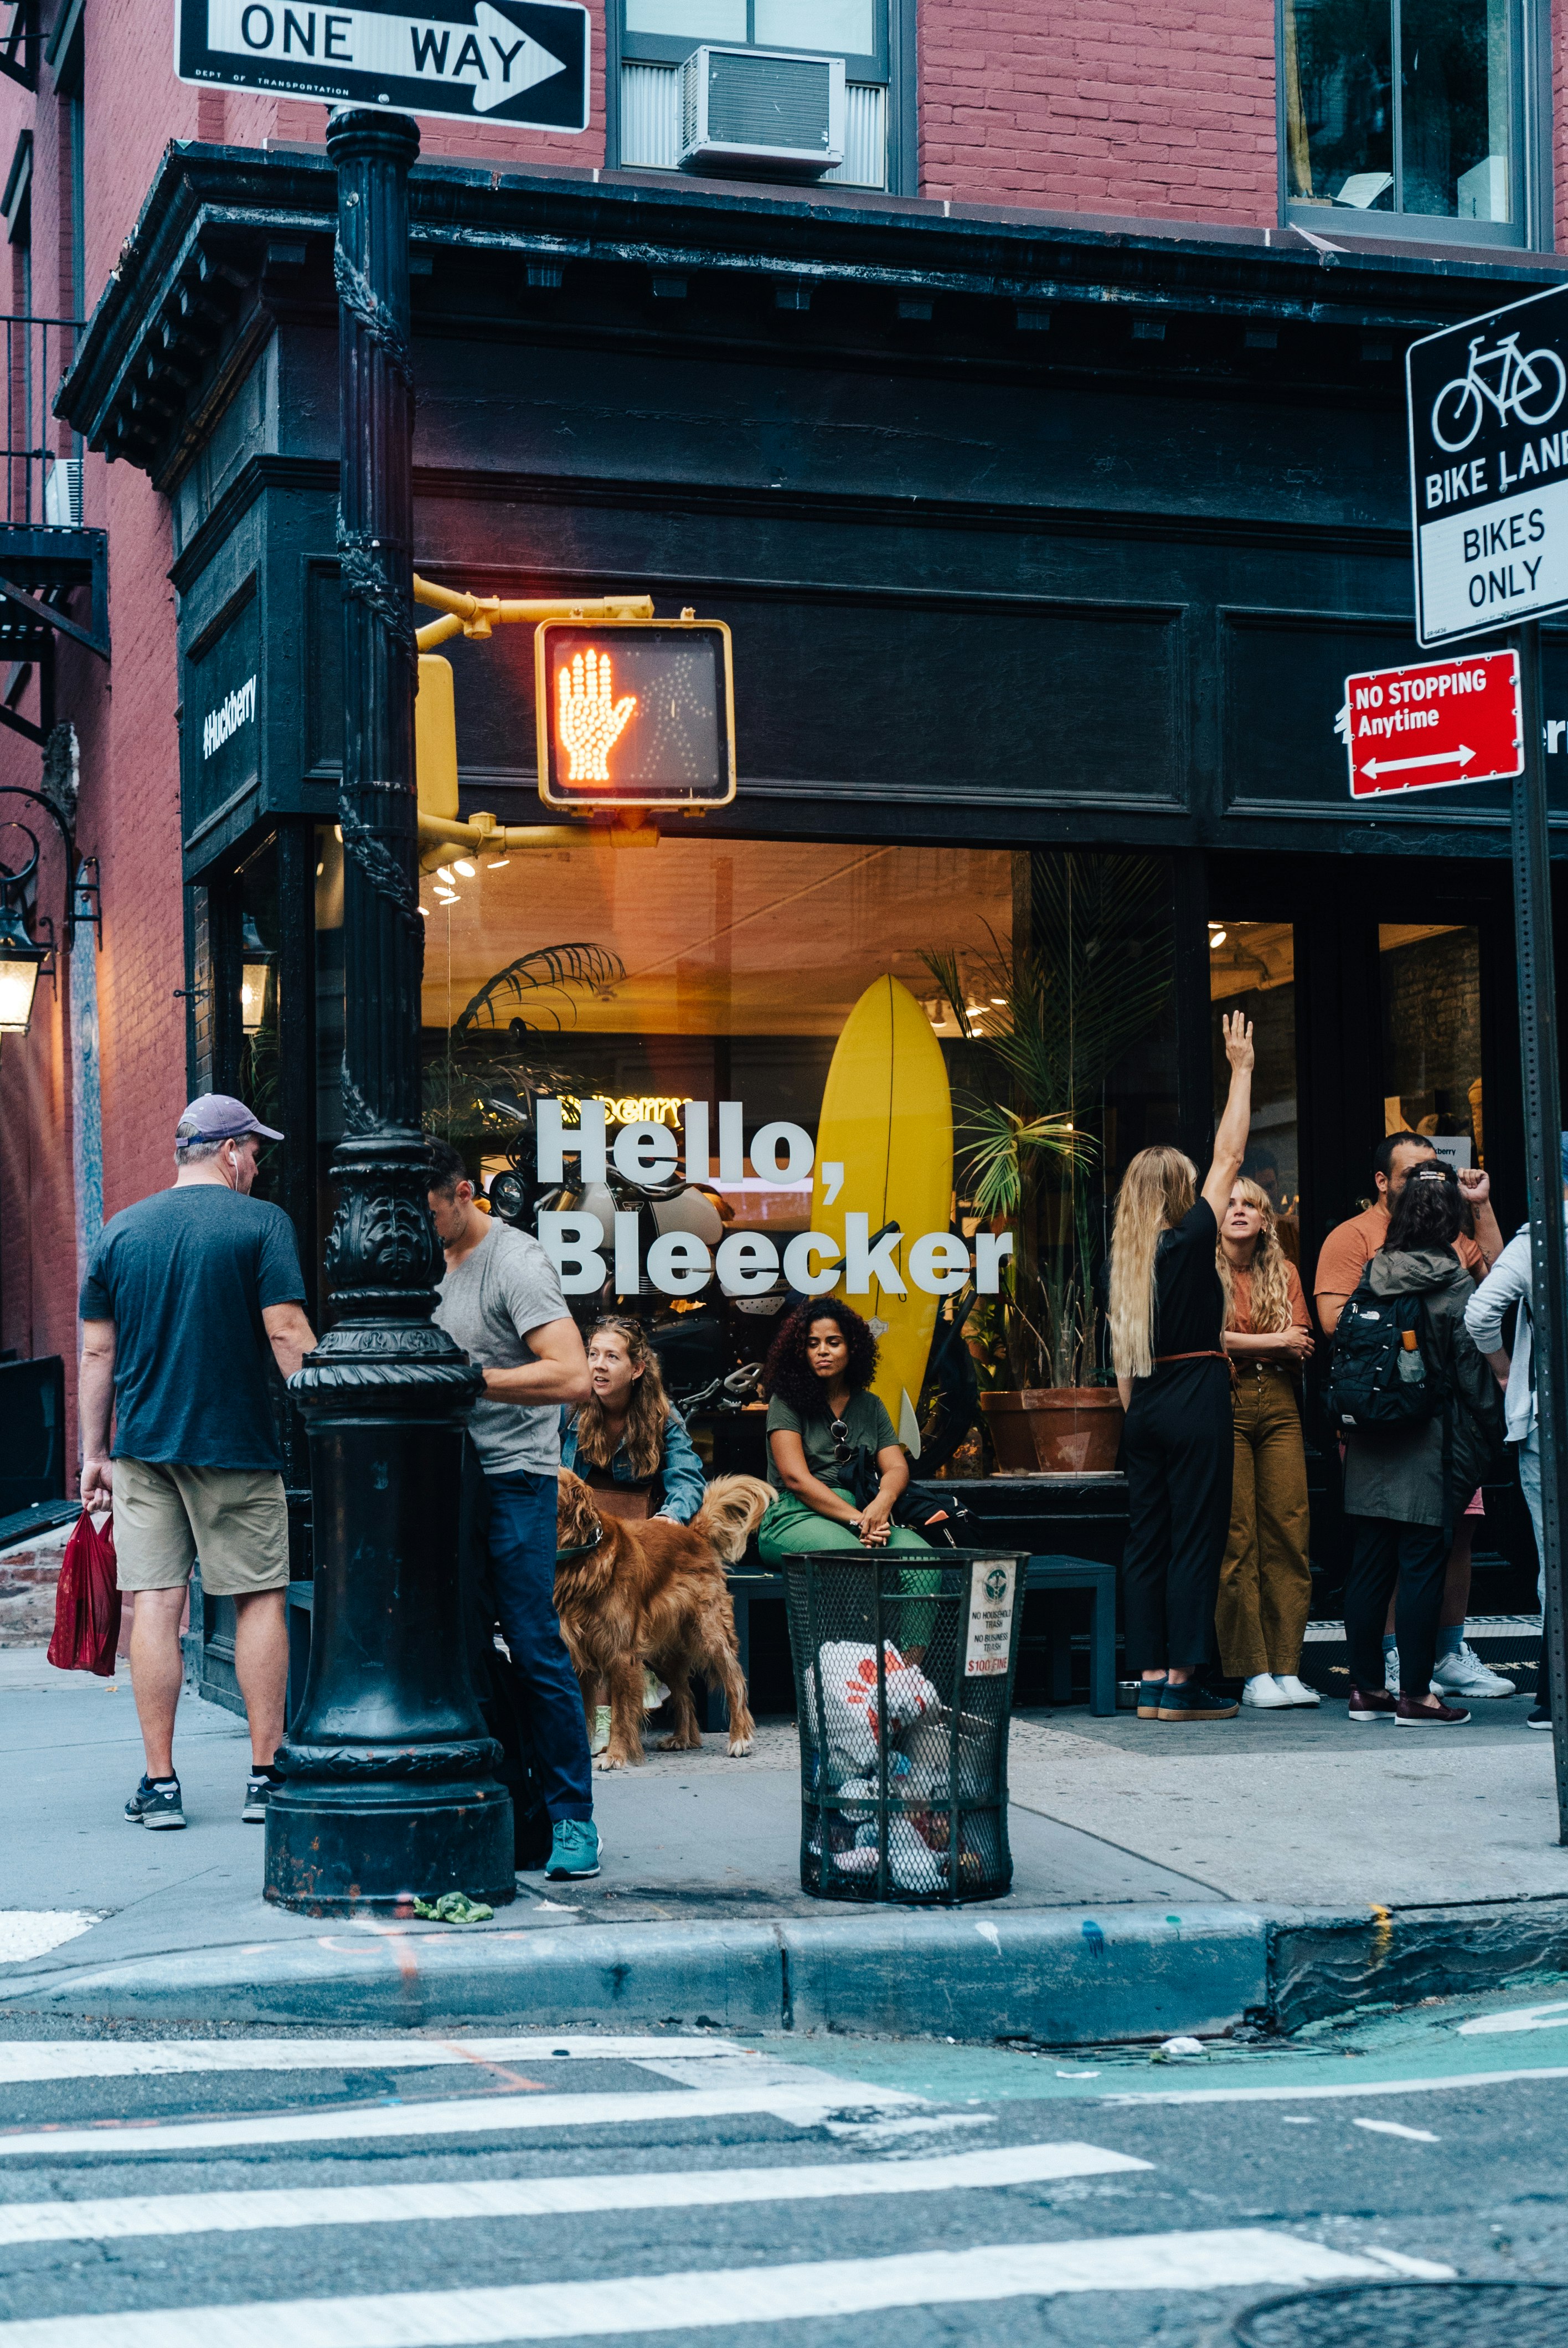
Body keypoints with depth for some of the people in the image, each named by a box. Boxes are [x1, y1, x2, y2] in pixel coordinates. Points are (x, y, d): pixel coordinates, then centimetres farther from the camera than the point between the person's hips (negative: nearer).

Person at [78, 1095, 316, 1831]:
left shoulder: (120, 1230, 8)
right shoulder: (261, 1223, -4)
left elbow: (97, 1351, 9)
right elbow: (287, 1335, -11)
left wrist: (94, 1453, 14)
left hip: (143, 1443, 3)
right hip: (237, 1444, -3)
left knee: (155, 1603, 3)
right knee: (260, 1598, 6)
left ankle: (159, 1783, 4)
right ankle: (266, 1776, 7)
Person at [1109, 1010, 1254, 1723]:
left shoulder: (1127, 1259, 9)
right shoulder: (1190, 1239, -9)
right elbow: (1230, 1155, -3)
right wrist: (1241, 1069, 4)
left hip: (1145, 1406, 7)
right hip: (1196, 1403, -7)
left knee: (1146, 1540, 6)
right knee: (1196, 1539, -4)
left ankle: (1151, 1679, 8)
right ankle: (1183, 1682, -5)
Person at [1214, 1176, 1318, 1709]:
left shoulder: (1284, 1274, 16)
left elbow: (1302, 1348, 7)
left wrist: (1238, 1342, -6)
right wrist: (1273, 1340, -2)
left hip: (1279, 1405, 4)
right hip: (1224, 1403, -4)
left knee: (1288, 1533, -2)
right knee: (1236, 1539, -7)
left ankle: (1287, 1669, 3)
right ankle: (1253, 1672, -4)